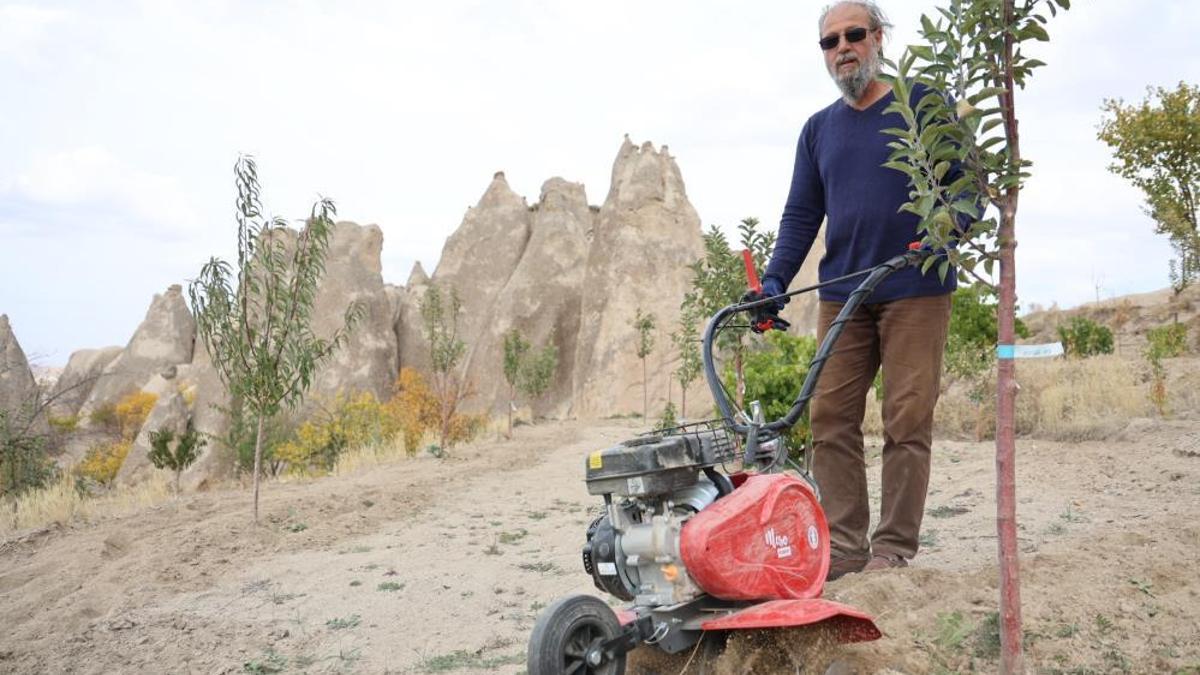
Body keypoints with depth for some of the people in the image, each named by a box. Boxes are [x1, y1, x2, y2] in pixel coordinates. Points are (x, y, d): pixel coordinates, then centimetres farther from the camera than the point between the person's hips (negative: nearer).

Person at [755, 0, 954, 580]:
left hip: (915, 292, -4)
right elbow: (801, 215, 15)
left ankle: (894, 549, 4)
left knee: (907, 421, -4)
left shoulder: (924, 104, 5)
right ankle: (845, 545, 7)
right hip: (842, 297, 4)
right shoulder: (818, 129, 17)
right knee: (831, 419, 0)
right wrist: (774, 281, 1)